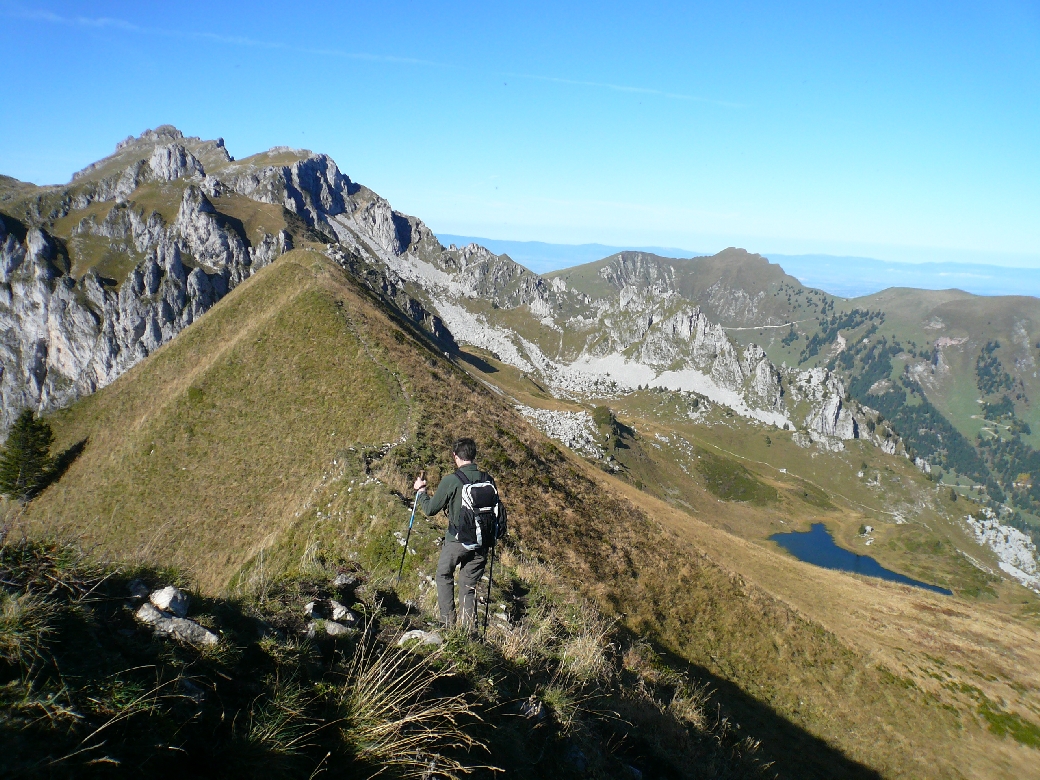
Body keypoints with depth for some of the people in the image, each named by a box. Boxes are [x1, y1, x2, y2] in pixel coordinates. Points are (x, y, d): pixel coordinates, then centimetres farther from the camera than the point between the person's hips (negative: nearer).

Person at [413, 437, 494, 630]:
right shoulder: (487, 480, -2)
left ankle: (448, 623, 17)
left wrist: (420, 491, 12)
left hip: (456, 541, -3)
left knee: (444, 576, 20)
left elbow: (430, 509, -4)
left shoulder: (450, 480, -13)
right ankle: (470, 628, 12)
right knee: (469, 585, 14)